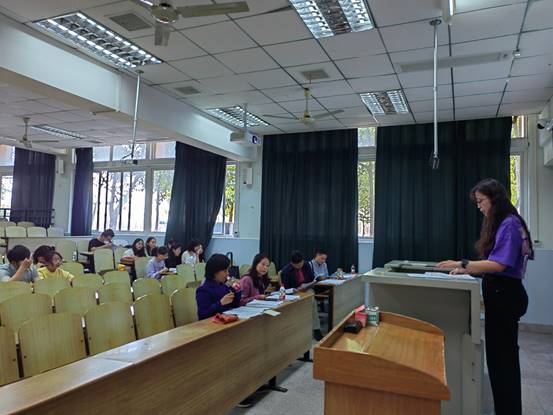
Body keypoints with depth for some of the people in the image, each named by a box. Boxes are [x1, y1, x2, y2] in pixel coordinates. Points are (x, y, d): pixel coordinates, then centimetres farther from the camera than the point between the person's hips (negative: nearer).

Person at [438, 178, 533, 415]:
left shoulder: (509, 223, -15)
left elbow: (500, 264, -22)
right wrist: (467, 270, 5)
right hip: (498, 294, 9)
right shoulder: (498, 223, 14)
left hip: (505, 295, -9)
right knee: (499, 353, 15)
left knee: (502, 354, 0)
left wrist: (463, 264, -23)